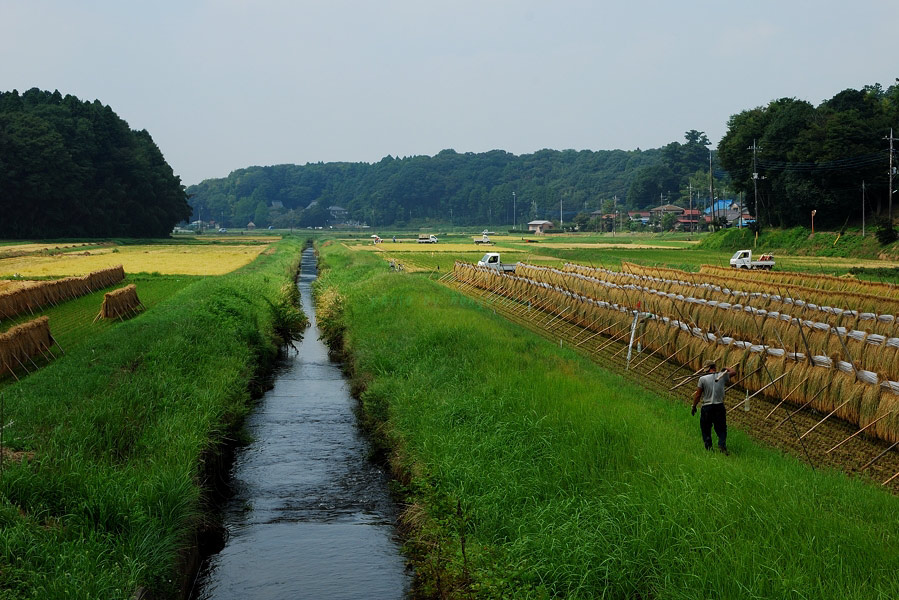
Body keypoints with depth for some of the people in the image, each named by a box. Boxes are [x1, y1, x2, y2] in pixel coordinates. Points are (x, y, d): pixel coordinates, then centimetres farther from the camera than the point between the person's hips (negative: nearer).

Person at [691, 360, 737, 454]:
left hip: (706, 408, -1)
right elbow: (734, 372, 20)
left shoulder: (703, 379, -6)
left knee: (706, 429, 12)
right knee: (721, 429, 9)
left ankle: (708, 448, 10)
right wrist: (726, 369, 40)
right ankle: (722, 444, -11)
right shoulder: (722, 376, 0)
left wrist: (694, 407, 10)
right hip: (719, 407, 1)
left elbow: (698, 395, -2)